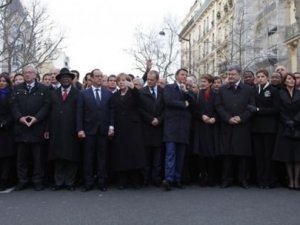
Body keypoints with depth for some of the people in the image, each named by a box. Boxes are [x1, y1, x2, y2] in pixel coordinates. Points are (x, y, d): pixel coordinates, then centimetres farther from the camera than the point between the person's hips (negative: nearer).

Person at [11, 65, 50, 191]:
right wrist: (20, 117, -11)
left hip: (37, 127, -2)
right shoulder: (17, 89, 14)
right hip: (21, 127, 2)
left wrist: (36, 118, -14)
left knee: (38, 156, 2)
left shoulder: (43, 89, 7)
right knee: (21, 157, 5)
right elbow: (14, 105, 5)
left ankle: (38, 181, 9)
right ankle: (22, 181, 13)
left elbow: (46, 106, -1)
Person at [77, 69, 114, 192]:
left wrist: (111, 126, -4)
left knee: (102, 156, 4)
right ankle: (88, 182, 10)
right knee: (88, 157, 3)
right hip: (89, 130, -1)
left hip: (103, 130, 1)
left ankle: (102, 182, 11)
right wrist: (80, 129, -6)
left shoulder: (108, 93, 8)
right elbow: (80, 113, 1)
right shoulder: (84, 94, 5)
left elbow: (111, 111, 6)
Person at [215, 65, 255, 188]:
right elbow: (219, 106, 4)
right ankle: (226, 179, 7)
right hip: (226, 126, 1)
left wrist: (241, 118, -10)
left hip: (243, 126, 0)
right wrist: (228, 118, -9)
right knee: (227, 153, 1)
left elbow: (251, 107, 2)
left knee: (243, 153, 2)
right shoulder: (222, 89, 11)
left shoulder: (248, 89, 8)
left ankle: (243, 179, 11)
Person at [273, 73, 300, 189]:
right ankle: (290, 180, 5)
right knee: (287, 155, 0)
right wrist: (287, 122, -12)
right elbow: (281, 111, -1)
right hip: (285, 128, -1)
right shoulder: (280, 94, 6)